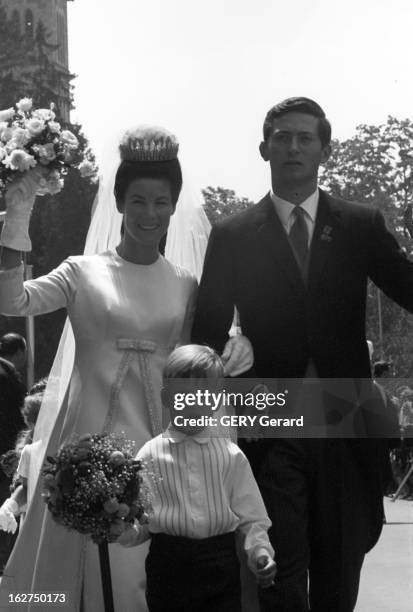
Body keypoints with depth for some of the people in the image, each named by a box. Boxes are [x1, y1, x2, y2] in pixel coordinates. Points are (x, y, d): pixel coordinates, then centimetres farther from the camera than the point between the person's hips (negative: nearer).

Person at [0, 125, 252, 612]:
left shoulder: (186, 285, 9)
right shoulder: (84, 272, 1)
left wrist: (233, 347, -7)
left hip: (158, 439, 2)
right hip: (92, 434, -2)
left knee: (144, 572, 6)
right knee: (87, 564, 1)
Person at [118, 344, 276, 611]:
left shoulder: (231, 455, 1)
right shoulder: (150, 455, 1)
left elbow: (251, 518, 2)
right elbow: (139, 527, 2)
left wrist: (260, 550, -15)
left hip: (220, 567, 0)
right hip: (168, 567, 0)